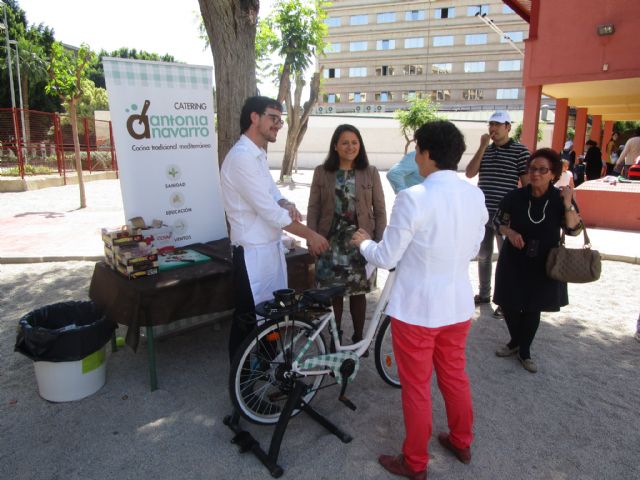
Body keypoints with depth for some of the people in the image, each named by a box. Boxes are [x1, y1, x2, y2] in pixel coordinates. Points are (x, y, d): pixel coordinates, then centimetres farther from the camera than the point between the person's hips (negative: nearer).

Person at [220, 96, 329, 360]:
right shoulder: (242, 157, -20)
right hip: (254, 252, -10)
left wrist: (287, 205, -9)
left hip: (271, 246, 10)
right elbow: (269, 211, -23)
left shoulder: (258, 155, 12)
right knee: (249, 317, 5)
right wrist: (310, 234, -16)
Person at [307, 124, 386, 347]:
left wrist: (379, 242, -3)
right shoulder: (322, 172, 1)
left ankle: (358, 337, 26)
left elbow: (379, 210, 2)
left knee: (357, 292, 8)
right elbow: (313, 209, 2)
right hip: (331, 242, 0)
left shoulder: (370, 172, 1)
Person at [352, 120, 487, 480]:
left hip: (417, 309, -6)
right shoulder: (476, 195, -1)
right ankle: (462, 442, 45)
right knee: (455, 376, 25)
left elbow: (387, 258, -15)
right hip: (458, 305, 7)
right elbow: (472, 251, 11)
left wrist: (364, 242, 5)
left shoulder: (414, 198, -22)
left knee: (417, 387, 10)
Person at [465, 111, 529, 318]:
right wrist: (482, 147, -8)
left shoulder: (520, 151, -5)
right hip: (483, 212, 5)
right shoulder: (485, 150, 10)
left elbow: (527, 183, -5)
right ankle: (484, 293, 29)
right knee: (483, 255, 14)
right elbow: (469, 174, -2)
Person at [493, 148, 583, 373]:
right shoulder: (515, 197, -8)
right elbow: (499, 221, 3)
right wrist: (510, 232, -17)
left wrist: (568, 205, -24)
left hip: (544, 264, 0)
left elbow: (574, 230, -11)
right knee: (509, 304, 6)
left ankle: (524, 350, 30)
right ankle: (515, 341, 35)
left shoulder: (560, 199, -8)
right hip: (514, 262, 0)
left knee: (533, 308, 10)